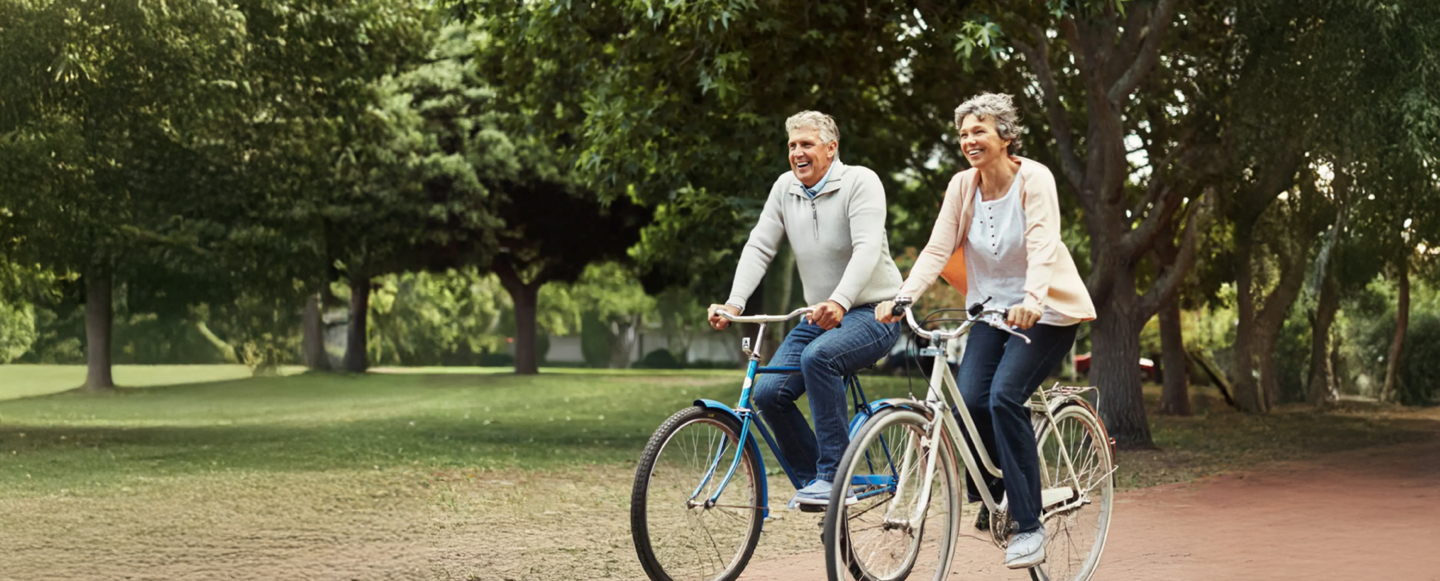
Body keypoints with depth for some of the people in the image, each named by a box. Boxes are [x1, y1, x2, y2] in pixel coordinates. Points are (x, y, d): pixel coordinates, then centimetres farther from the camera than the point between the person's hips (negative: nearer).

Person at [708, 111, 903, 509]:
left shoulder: (860, 182, -13)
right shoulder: (785, 188, 5)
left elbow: (868, 248, -26)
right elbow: (759, 248, 1)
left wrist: (839, 302, -42)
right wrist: (734, 303, -16)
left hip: (873, 314, -6)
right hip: (819, 317, 7)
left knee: (818, 356, -35)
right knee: (768, 393, -10)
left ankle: (834, 476, -28)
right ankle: (812, 478, 10)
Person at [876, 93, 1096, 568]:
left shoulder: (1034, 180, -15)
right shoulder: (962, 186, -1)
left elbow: (1042, 246, -29)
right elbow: (937, 249, -8)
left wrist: (1031, 300, -46)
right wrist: (902, 297, -23)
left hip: (1045, 311, -5)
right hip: (992, 307, 5)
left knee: (1004, 396, -24)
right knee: (969, 399, -15)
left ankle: (1029, 525, -16)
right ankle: (992, 496, 13)